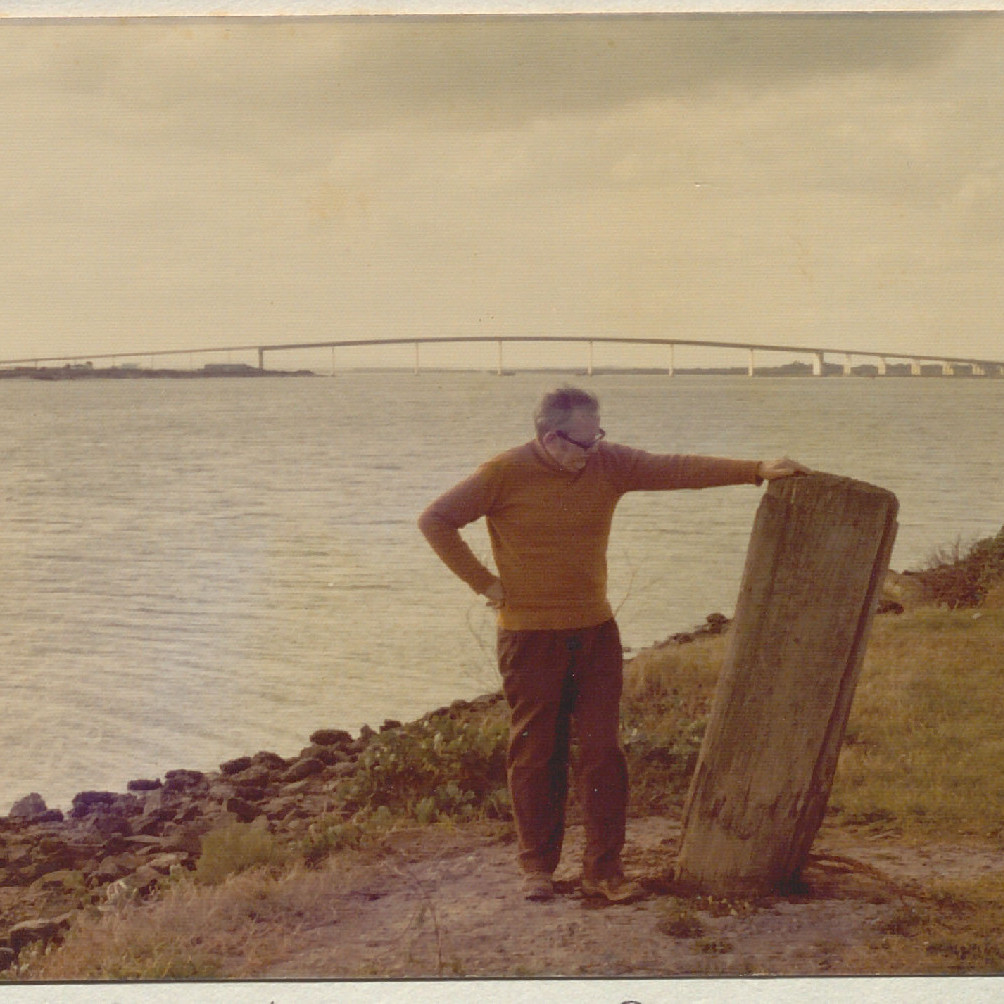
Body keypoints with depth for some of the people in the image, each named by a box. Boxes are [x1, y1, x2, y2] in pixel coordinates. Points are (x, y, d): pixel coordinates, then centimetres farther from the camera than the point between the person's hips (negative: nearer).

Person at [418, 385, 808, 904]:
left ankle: (603, 869, 10)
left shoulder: (609, 464, 0)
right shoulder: (506, 473, -11)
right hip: (531, 635, -4)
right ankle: (537, 866, 18)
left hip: (595, 630, 4)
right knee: (535, 754, 4)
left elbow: (678, 469, -3)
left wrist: (757, 470, -11)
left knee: (604, 751, 2)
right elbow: (435, 521, -6)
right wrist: (484, 582, -8)